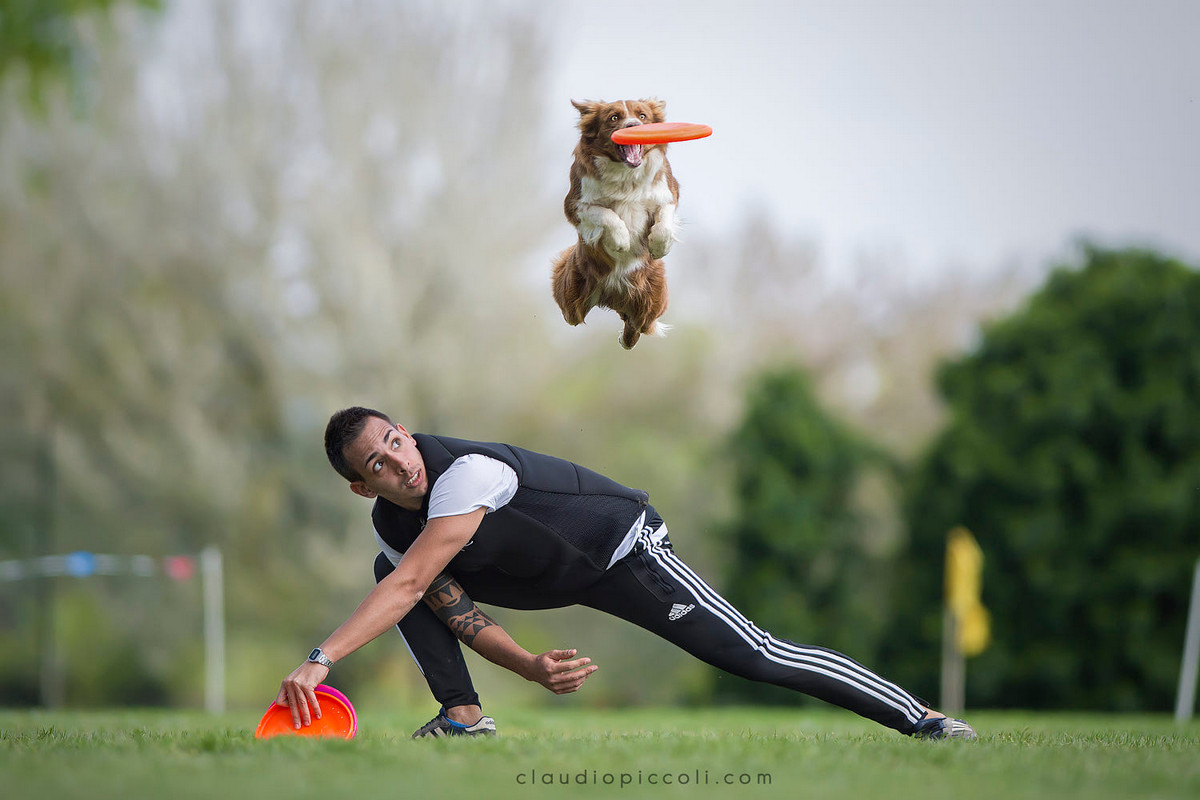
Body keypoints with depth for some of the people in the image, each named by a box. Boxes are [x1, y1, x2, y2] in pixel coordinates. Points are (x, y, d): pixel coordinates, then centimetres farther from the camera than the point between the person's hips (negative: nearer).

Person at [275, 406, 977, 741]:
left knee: (753, 655, -20)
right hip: (550, 582, 8)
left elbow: (410, 587, -43)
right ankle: (464, 716, -9)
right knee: (388, 573, -7)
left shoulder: (464, 472, -34)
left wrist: (321, 659, -51)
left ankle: (922, 717, -15)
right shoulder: (390, 528, -9)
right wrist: (532, 667, -27)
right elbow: (454, 611, -8)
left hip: (624, 545, -7)